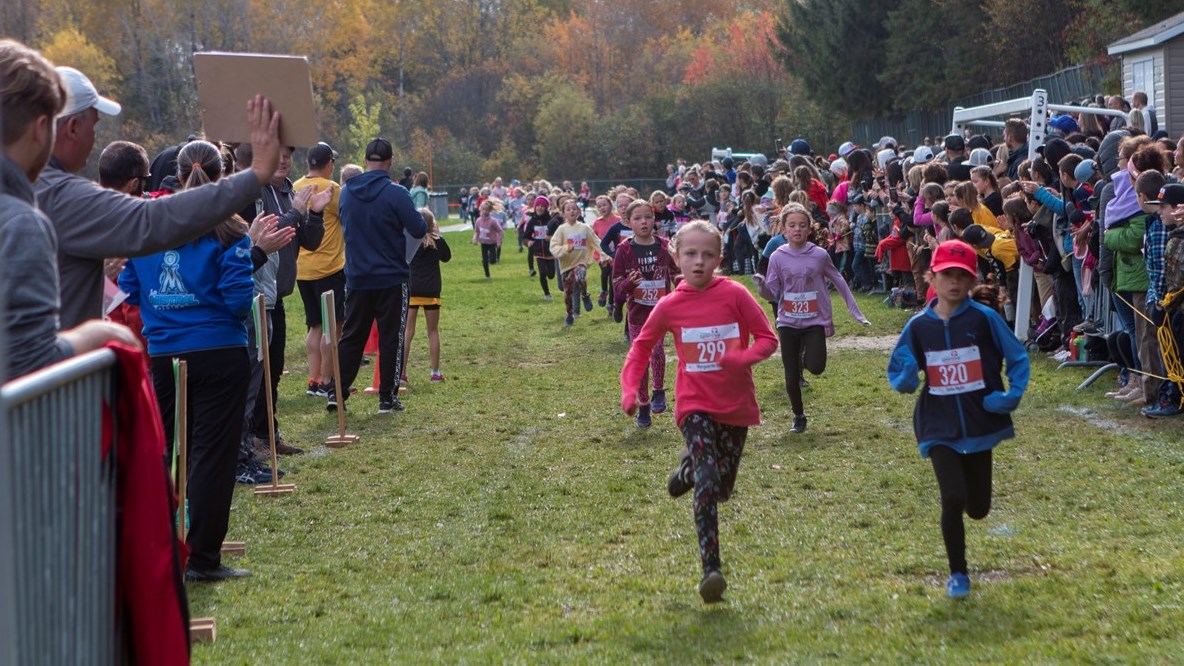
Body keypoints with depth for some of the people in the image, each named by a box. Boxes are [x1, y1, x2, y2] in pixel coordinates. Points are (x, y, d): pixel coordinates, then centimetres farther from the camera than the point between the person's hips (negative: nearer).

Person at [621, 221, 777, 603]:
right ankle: (711, 571, -23)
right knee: (708, 484, -21)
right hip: (695, 406, -2)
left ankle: (689, 467, 47)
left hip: (736, 406, 2)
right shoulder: (670, 307, -3)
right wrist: (630, 389, -3)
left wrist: (743, 358, -24)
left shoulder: (734, 295, -7)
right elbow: (641, 347, 11)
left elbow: (768, 338, -3)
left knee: (723, 488, 12)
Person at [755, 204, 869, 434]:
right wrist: (761, 286, -24)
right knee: (791, 377, 2)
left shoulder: (820, 255, -4)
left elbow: (838, 282, 7)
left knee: (816, 367, -19)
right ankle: (798, 417, 24)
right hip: (788, 322, 1)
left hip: (815, 321, -1)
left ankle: (805, 356, 18)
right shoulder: (778, 257, -2)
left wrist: (855, 311, 8)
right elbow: (773, 294, -1)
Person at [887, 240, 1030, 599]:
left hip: (980, 423, 0)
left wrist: (1012, 395, -14)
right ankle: (958, 574, 6)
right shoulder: (918, 326, -2)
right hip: (939, 427, 0)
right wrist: (906, 378, -18)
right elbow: (898, 375, 6)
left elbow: (1018, 358, 0)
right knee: (953, 499, -13)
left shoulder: (984, 318, -7)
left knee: (978, 508, 9)